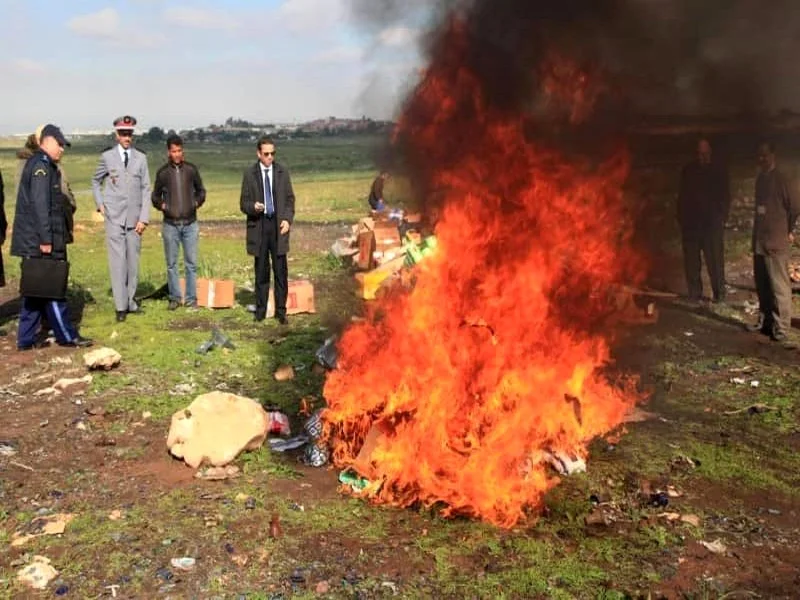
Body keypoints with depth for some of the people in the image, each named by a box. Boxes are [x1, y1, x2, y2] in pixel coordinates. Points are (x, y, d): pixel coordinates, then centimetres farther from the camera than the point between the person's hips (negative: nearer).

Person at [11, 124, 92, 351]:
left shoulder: (44, 165, 18)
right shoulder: (41, 166, -13)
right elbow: (40, 205, -20)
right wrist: (46, 239, -21)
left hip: (34, 242, 10)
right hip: (39, 241, -10)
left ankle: (26, 339, 16)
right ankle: (67, 336, 4)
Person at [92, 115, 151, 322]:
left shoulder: (141, 158, 5)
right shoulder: (107, 156, 3)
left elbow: (146, 189, 4)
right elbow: (96, 181, 18)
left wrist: (144, 218, -2)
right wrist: (100, 205, 6)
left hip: (134, 218, 2)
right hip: (114, 217, -2)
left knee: (133, 261, 5)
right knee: (118, 261, -5)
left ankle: (130, 301, 17)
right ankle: (121, 306, -3)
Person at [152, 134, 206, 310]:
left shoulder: (191, 169, 3)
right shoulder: (163, 173, 2)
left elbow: (201, 190, 15)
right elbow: (155, 196, 13)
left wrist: (197, 202, 1)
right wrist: (161, 205, -2)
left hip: (190, 224, 0)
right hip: (170, 225, 0)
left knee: (191, 263, 1)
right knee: (171, 264, 6)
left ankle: (191, 299, 9)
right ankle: (174, 298, 16)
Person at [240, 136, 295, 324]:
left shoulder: (282, 172, 6)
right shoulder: (250, 174, 2)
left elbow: (290, 199, 8)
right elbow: (243, 203, 4)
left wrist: (287, 219, -7)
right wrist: (253, 207, -18)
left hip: (278, 225, 1)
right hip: (259, 225, -1)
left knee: (281, 271, -1)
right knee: (261, 271, 5)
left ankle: (281, 310, 6)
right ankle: (260, 309, 14)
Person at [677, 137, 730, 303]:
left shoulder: (718, 169, 4)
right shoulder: (688, 170, 10)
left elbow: (725, 195, 6)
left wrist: (722, 216, -4)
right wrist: (681, 218, 6)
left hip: (712, 222, -2)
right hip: (691, 221, 2)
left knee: (715, 260, -5)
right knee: (691, 261, 2)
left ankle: (719, 294, 2)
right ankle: (694, 294, 9)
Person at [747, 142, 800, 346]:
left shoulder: (780, 180, -10)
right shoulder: (760, 179, 13)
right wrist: (756, 235, 12)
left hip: (776, 241, -8)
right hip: (760, 241, 8)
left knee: (779, 287, -6)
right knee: (762, 285, 15)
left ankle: (781, 331, -4)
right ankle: (765, 321, 27)